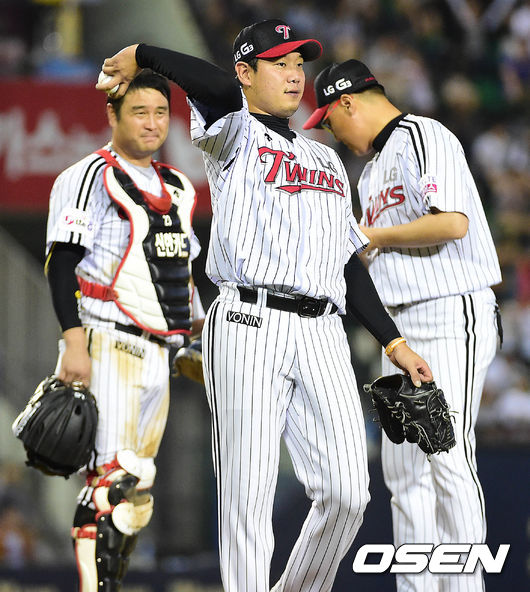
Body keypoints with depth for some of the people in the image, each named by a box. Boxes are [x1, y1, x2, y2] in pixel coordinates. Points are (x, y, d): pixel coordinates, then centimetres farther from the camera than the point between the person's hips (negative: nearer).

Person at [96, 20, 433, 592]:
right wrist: (136, 58, -11)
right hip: (249, 325, -5)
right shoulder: (234, 136, 8)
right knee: (248, 493, -8)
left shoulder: (326, 159, 27)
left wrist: (394, 343, 19)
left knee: (346, 494, -4)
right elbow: (220, 88, -18)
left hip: (322, 331, 5)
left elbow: (350, 263, 25)